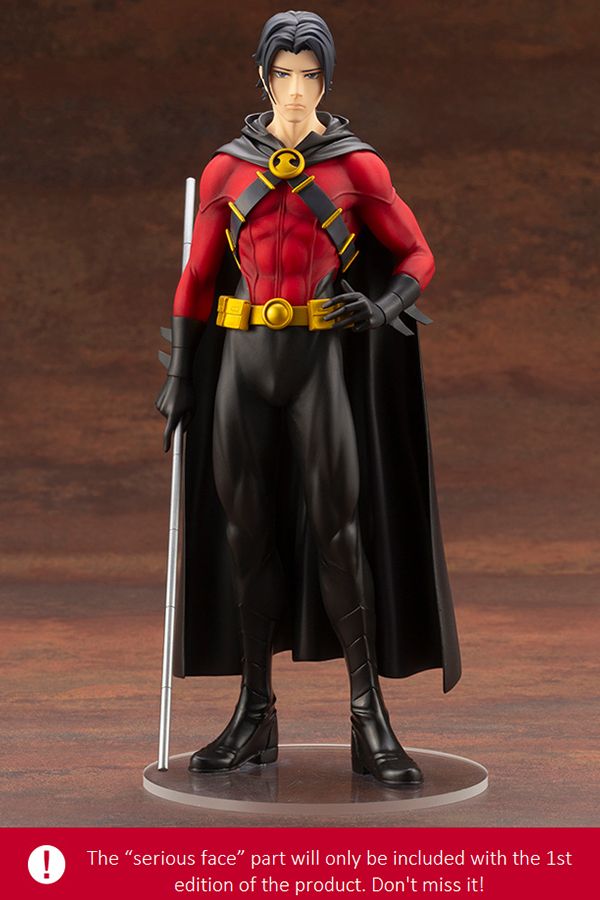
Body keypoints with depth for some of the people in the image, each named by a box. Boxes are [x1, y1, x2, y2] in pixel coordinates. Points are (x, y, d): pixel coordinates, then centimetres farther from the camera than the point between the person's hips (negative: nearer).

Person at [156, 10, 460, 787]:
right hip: (242, 361, 3)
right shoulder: (225, 169, 8)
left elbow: (417, 256, 6)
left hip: (321, 362, -2)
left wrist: (381, 311, -14)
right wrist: (179, 376, 8)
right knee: (245, 531, 4)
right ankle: (255, 716, 13)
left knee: (339, 527, -8)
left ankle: (368, 722, -3)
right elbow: (198, 277, 11)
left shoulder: (357, 166, 2)